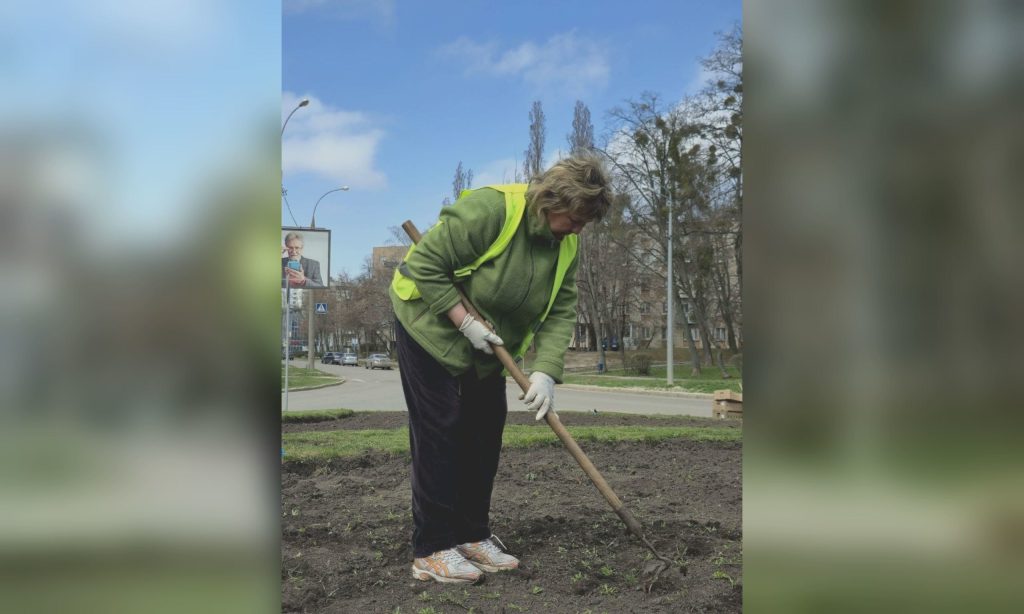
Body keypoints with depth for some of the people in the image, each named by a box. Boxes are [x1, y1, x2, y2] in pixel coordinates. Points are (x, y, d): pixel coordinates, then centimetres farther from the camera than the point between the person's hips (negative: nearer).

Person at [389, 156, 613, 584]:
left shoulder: (566, 244, -6)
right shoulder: (490, 208, -29)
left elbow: (562, 313, -7)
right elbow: (425, 266, -26)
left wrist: (546, 371, -20)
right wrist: (467, 323, -27)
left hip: (487, 345, 7)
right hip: (431, 327, -7)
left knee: (485, 432, 6)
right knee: (440, 431, -9)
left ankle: (473, 536, 18)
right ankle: (432, 551, -1)